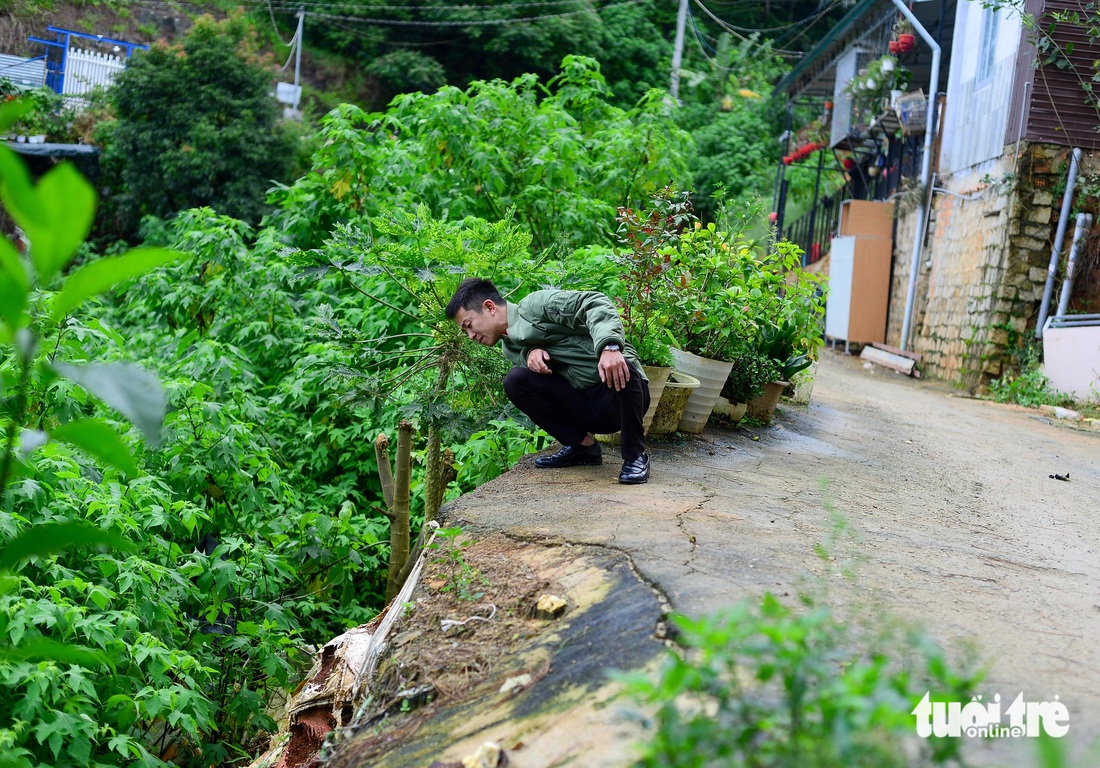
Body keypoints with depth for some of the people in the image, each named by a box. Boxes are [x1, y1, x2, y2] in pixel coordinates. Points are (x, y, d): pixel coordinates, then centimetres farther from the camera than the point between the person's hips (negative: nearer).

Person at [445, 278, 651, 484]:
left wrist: (609, 346, -35)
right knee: (515, 380, -8)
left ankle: (635, 456, -17)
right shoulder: (510, 346, 16)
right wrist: (530, 353, -21)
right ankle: (582, 446, 2)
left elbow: (594, 303, -19)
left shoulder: (537, 304, -8)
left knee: (623, 367, -39)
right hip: (586, 409, 6)